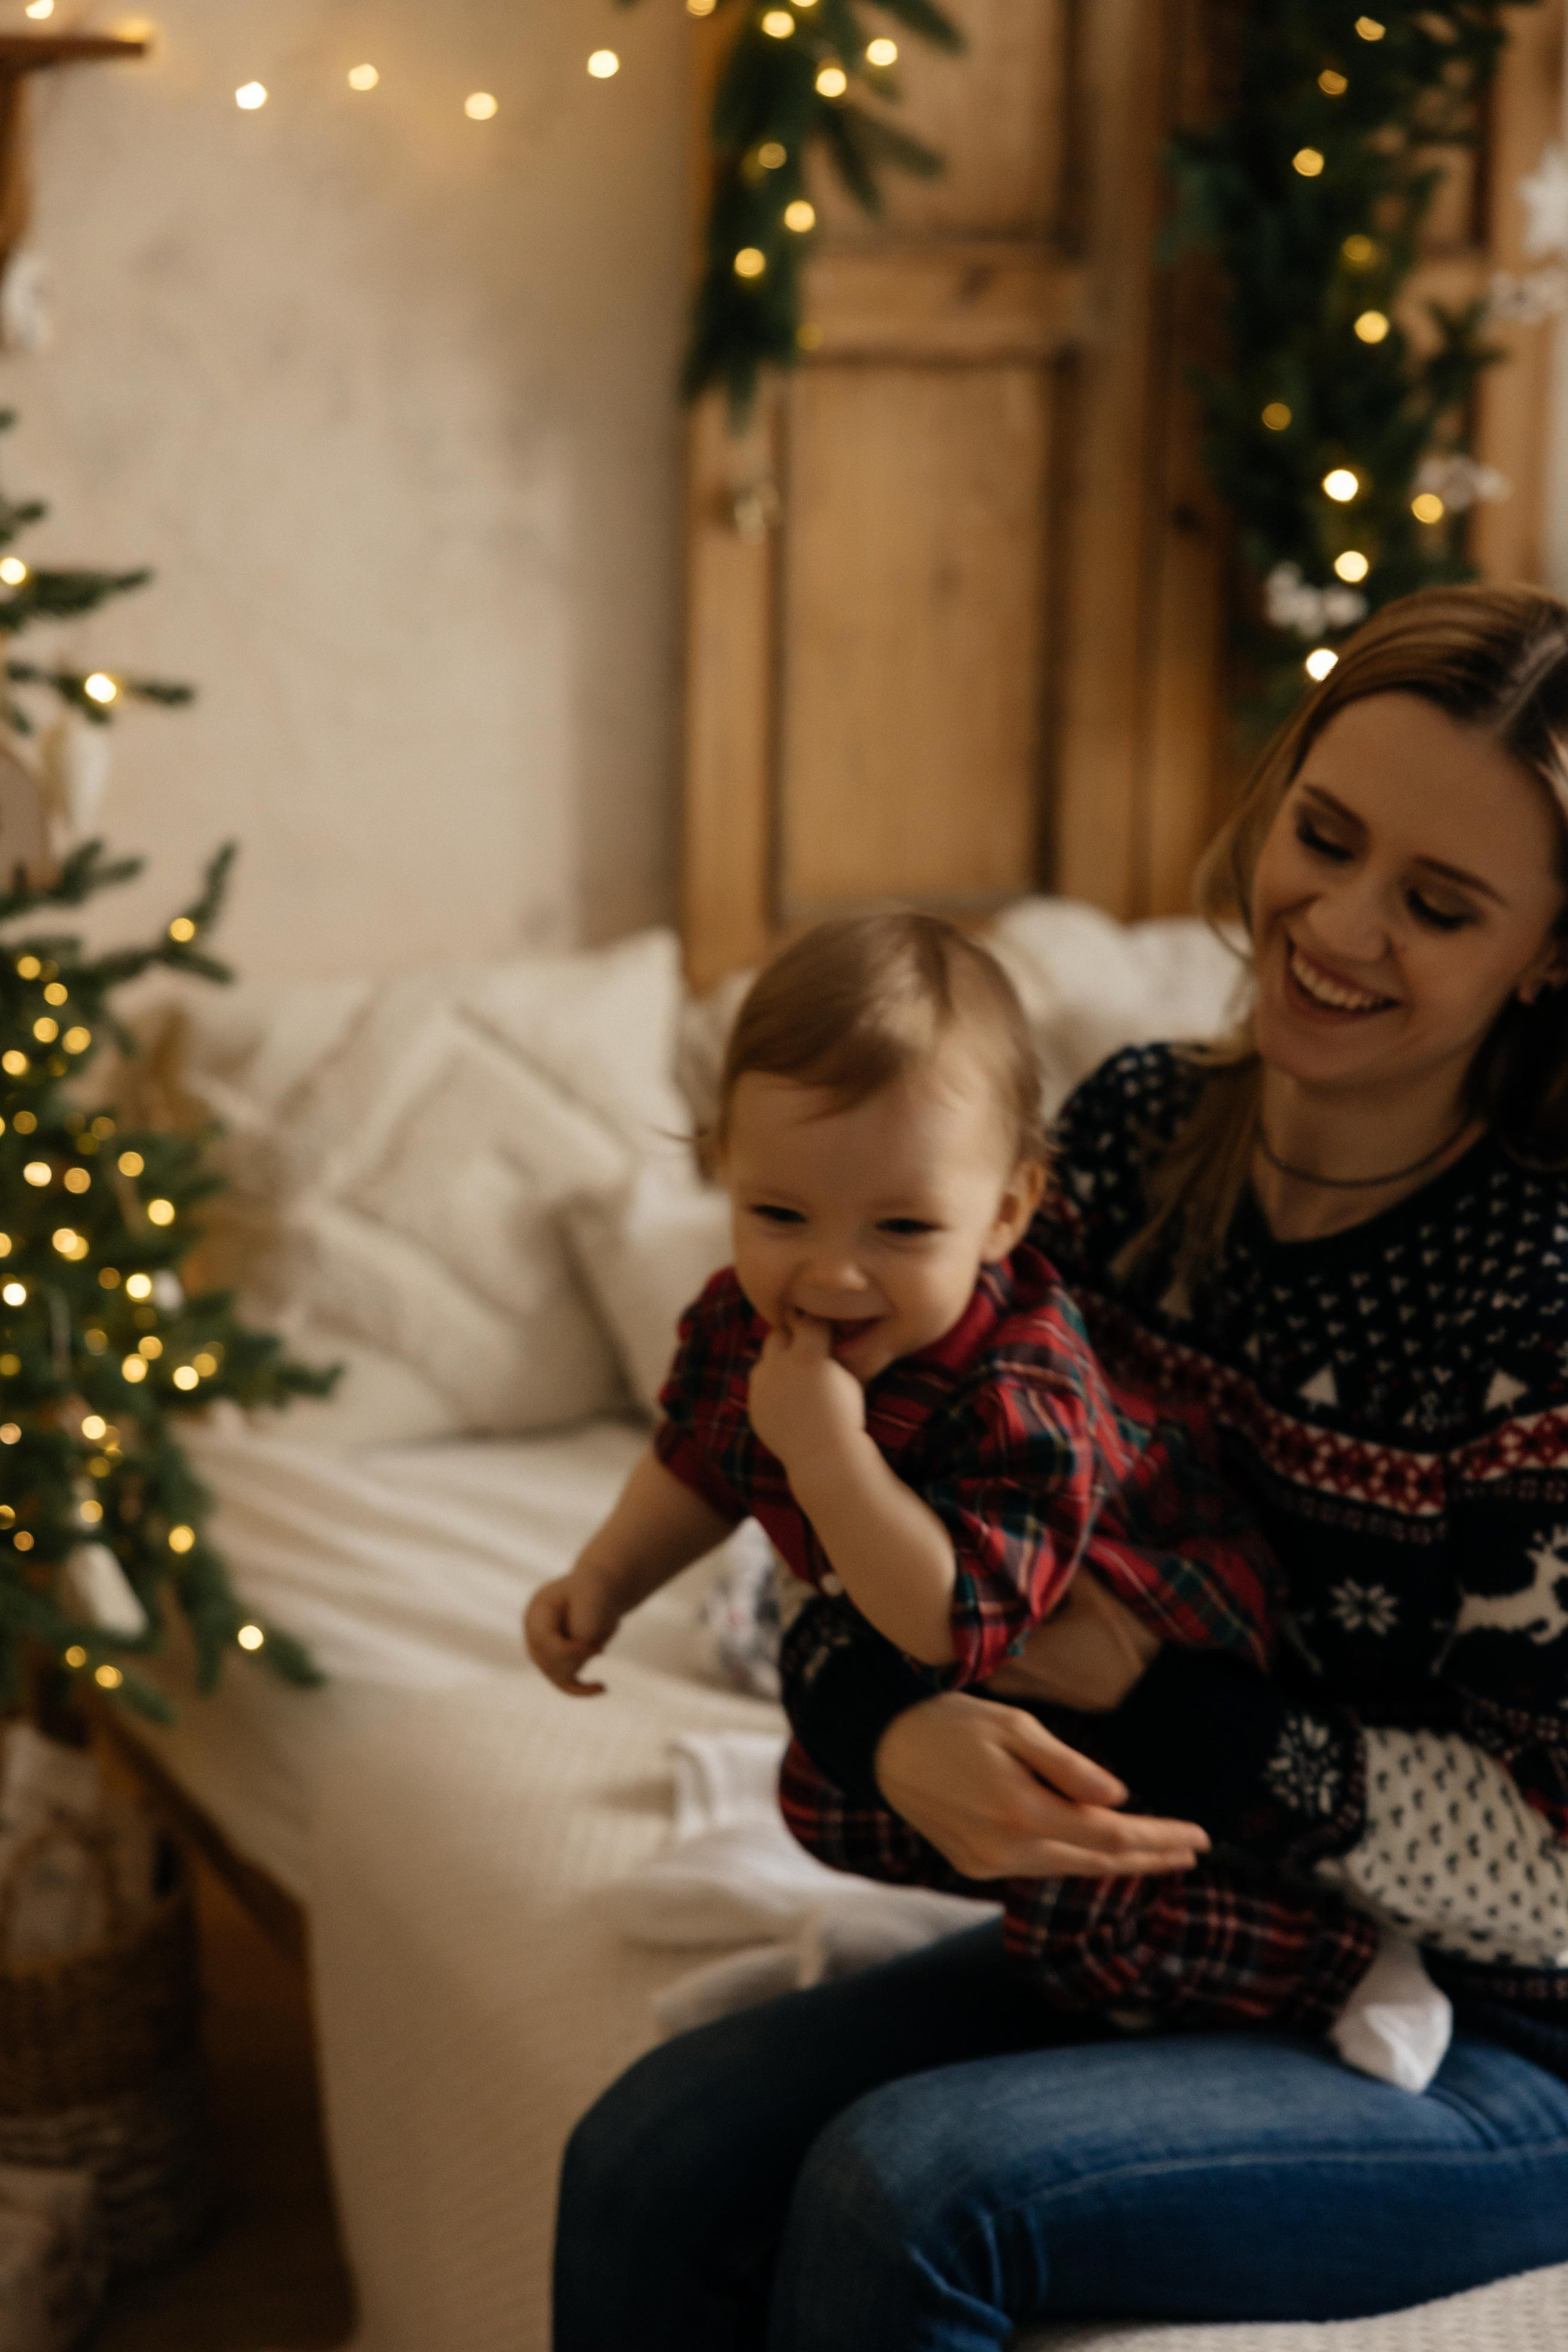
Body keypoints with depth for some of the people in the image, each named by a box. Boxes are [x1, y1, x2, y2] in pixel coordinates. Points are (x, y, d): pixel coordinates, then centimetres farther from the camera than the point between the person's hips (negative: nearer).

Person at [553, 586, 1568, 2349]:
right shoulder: (1133, 1132, -3)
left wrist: (1194, 1742, -27)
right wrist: (889, 1727, -22)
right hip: (1144, 1944, 6)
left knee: (909, 2190, -27)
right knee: (648, 2170, -12)